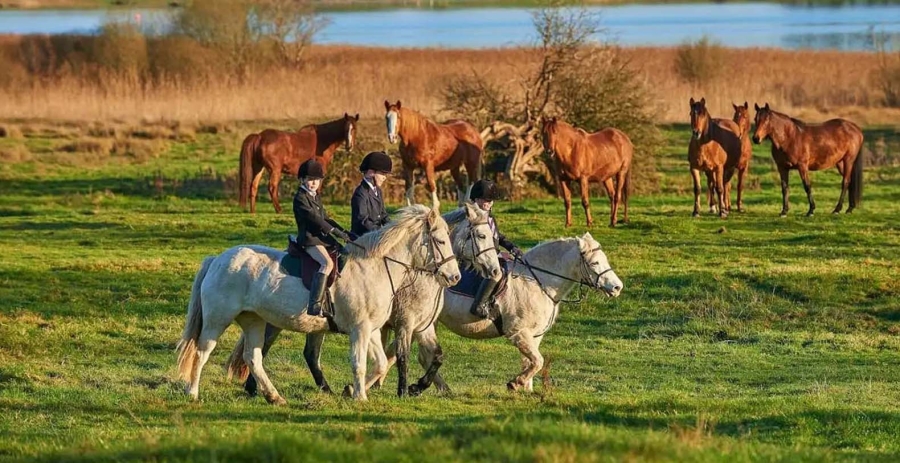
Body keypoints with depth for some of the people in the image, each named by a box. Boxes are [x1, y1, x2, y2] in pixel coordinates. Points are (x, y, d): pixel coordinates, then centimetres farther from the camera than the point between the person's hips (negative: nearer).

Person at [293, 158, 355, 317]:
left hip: (323, 237, 10)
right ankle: (314, 306, -38)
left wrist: (343, 232, 9)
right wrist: (335, 231, -21)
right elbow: (313, 217, -18)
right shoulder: (300, 198, -8)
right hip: (309, 239, -10)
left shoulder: (316, 197, 20)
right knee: (328, 263, -31)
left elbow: (325, 218, 22)